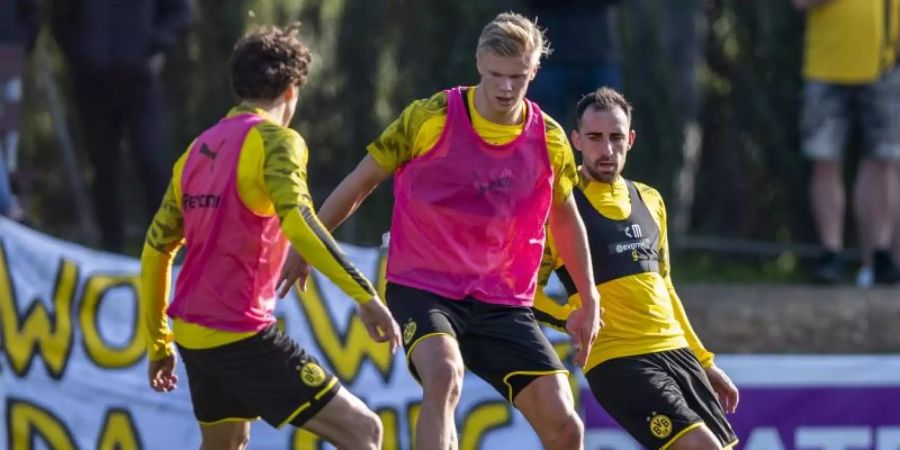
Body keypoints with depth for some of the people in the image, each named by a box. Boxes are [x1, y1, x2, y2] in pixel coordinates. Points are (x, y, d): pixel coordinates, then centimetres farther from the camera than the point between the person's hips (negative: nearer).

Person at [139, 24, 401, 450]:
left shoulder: (198, 150, 14)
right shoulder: (275, 140, -8)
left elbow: (156, 248, 18)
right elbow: (298, 222, -26)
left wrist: (158, 343, 26)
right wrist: (365, 294, -28)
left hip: (193, 334, 8)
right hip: (242, 335, -8)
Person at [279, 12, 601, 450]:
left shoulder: (549, 142, 0)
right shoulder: (430, 119, -10)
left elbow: (565, 218, 18)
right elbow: (361, 182, 2)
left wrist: (589, 300, 21)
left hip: (504, 303, 4)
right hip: (421, 287, -4)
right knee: (444, 375, -35)